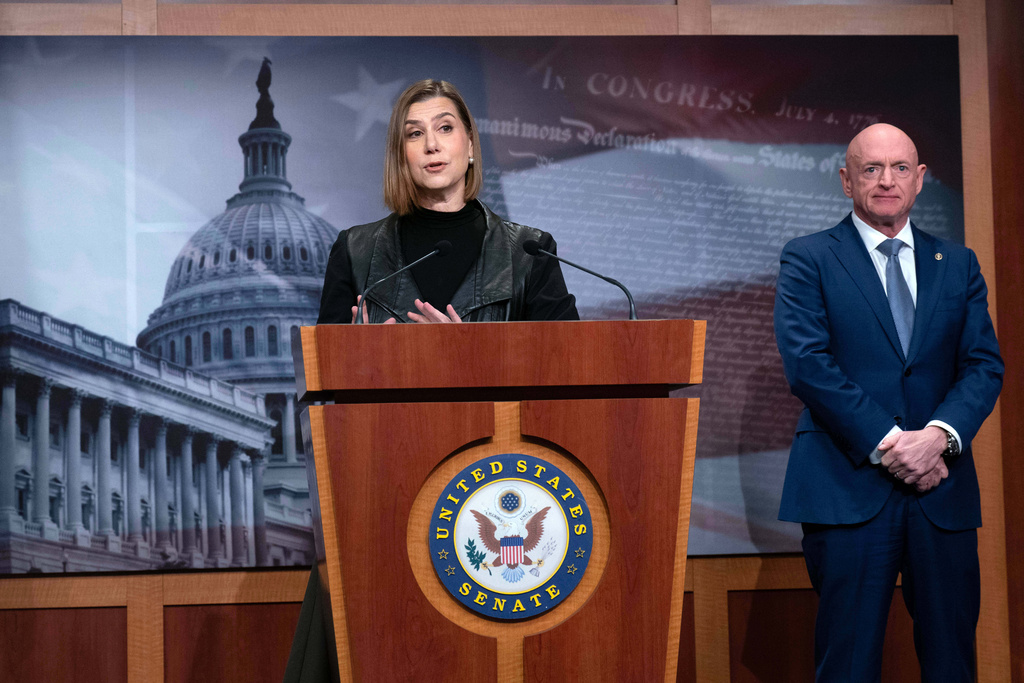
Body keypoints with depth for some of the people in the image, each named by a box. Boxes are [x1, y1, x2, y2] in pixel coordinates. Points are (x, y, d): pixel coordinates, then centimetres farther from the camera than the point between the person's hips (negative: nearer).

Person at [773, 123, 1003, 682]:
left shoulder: (958, 264, 16)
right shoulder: (808, 259, 4)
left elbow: (984, 365, 7)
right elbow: (806, 362, -8)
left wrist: (940, 434, -12)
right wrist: (886, 443, -15)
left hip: (943, 489, 4)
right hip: (850, 486, -3)